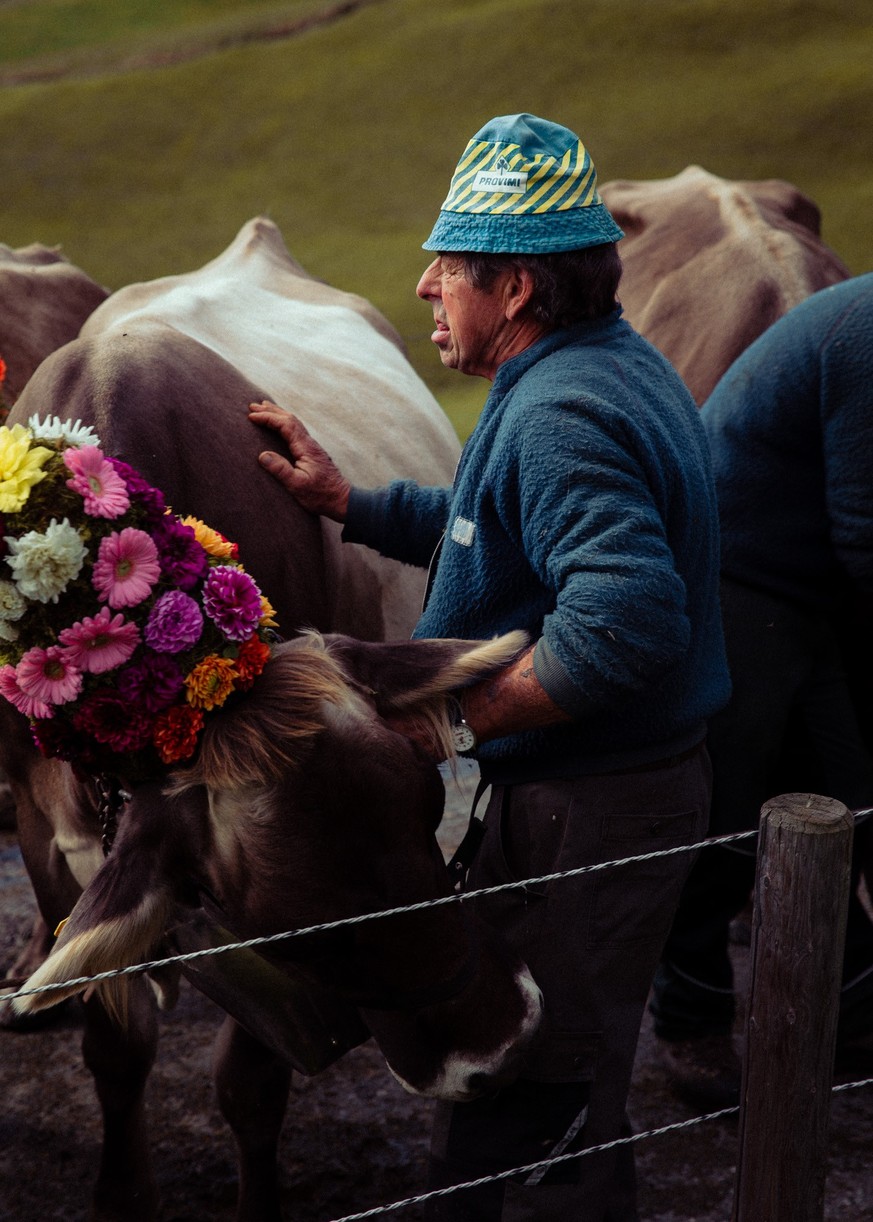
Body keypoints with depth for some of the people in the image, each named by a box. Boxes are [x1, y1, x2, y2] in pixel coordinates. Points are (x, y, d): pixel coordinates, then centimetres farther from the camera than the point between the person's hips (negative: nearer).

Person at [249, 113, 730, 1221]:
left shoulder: (559, 417, -25)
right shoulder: (618, 367, 10)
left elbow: (624, 621, -37)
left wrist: (461, 713, -26)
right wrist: (346, 501, 17)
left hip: (579, 814, -11)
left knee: (546, 1099, 3)